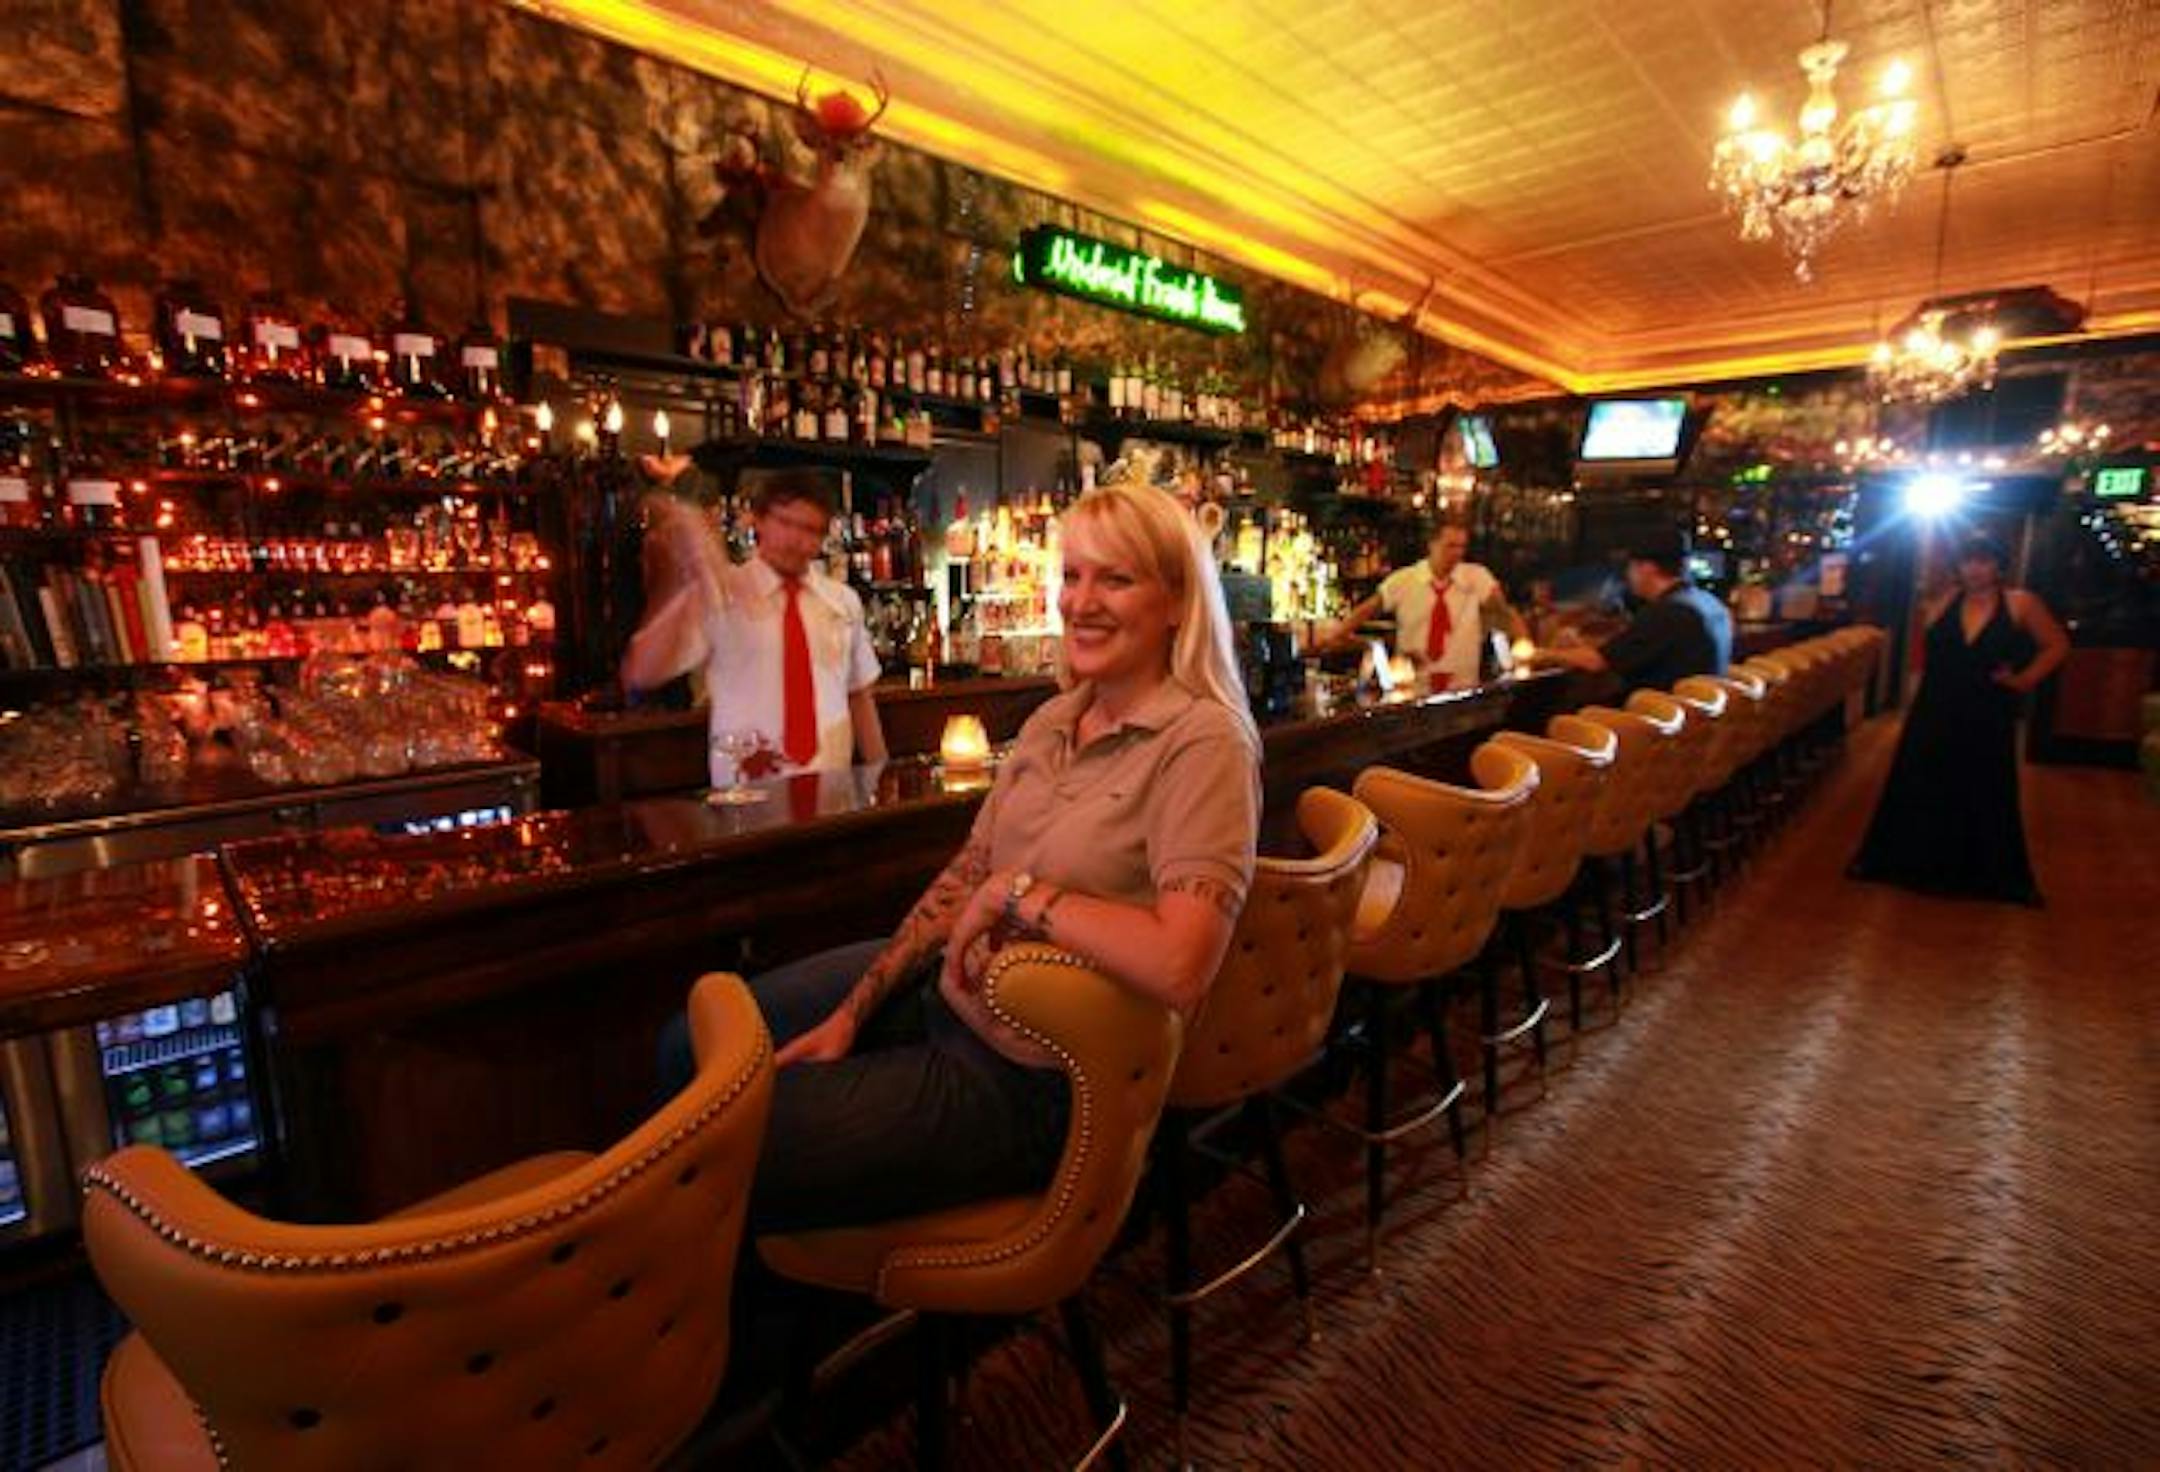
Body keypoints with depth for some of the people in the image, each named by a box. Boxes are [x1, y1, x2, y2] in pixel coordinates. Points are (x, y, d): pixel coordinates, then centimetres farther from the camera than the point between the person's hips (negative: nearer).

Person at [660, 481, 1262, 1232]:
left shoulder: (1203, 743, -19)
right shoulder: (1051, 721, 6)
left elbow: (1180, 966, -31)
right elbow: (966, 875, 8)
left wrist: (1019, 891, -21)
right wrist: (853, 1012, 4)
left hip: (1029, 1077, -7)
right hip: (943, 988, 8)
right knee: (691, 1052, 14)